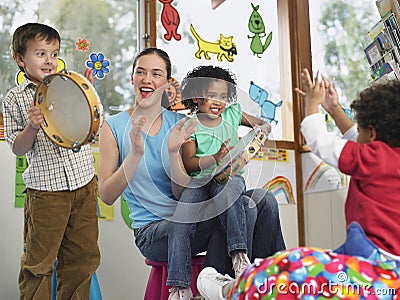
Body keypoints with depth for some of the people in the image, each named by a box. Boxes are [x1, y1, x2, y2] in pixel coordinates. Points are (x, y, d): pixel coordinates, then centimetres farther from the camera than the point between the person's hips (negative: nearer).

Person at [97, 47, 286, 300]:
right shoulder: (114, 127, -2)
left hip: (187, 221, 4)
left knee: (264, 200, -15)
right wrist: (135, 153, -23)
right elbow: (106, 196, -11)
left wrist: (173, 152, -18)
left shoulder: (178, 124, 6)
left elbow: (182, 194, -2)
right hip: (151, 231, -4)